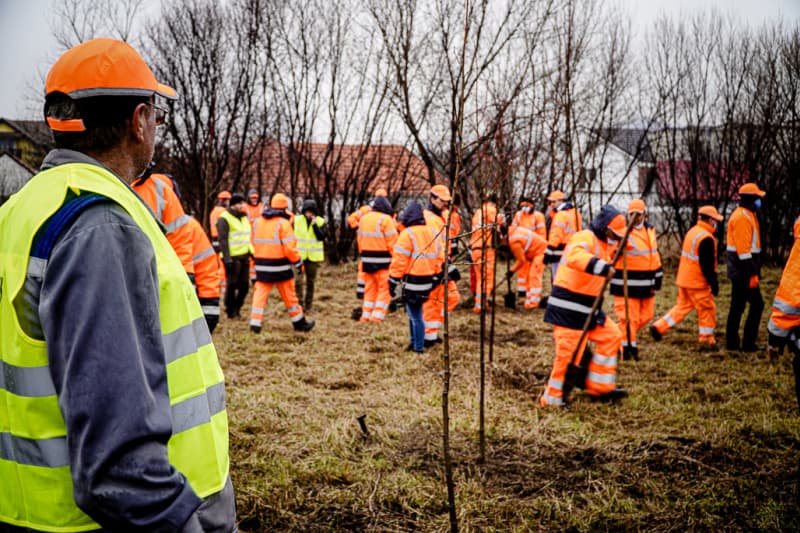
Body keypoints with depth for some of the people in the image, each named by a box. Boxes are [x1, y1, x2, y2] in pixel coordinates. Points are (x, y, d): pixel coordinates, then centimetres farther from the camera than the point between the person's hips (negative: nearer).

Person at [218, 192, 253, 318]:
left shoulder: (244, 217, 17)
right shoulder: (224, 219, -9)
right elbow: (222, 240, -14)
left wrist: (251, 251, 17)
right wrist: (227, 258, -20)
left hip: (244, 256, 7)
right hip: (232, 257, -7)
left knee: (244, 284, 9)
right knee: (232, 284, 0)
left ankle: (237, 308, 24)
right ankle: (230, 311, 12)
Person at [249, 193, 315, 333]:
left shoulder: (258, 222, 7)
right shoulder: (283, 223, -12)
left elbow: (255, 243, 11)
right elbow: (289, 247, -17)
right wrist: (298, 263, -6)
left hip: (261, 265, 4)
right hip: (279, 266, -4)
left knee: (260, 294, 6)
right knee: (289, 295, 8)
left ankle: (255, 323, -4)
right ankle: (299, 323, 22)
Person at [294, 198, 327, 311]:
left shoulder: (320, 222, -3)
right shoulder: (297, 220, -2)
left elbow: (321, 237, -15)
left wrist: (314, 224, -21)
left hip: (313, 256, 1)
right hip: (299, 255, -1)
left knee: (310, 282, 9)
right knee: (298, 280, -10)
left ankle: (308, 306, 20)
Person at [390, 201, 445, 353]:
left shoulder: (407, 234, -13)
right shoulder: (433, 232, 10)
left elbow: (399, 260, -15)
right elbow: (440, 257, 12)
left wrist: (393, 281, -8)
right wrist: (436, 277, 20)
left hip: (412, 283, -8)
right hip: (427, 282, 8)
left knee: (415, 316, 1)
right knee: (414, 312, 20)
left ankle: (419, 347, 7)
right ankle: (414, 341, 27)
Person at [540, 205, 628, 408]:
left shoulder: (603, 243, 16)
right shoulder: (586, 238, -17)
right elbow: (574, 256, -40)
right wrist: (602, 267, -48)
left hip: (588, 307, 10)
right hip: (568, 308, -10)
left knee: (612, 335, 10)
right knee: (568, 353, -7)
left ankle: (600, 387, 18)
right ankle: (552, 398, 9)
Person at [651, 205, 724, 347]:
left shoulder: (692, 232, 11)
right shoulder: (706, 238, -18)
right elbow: (707, 265, -20)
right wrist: (714, 283, -14)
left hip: (684, 279, 9)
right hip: (697, 282, -9)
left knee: (682, 306, 16)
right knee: (707, 309, 4)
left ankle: (659, 327, 10)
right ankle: (707, 340, 12)